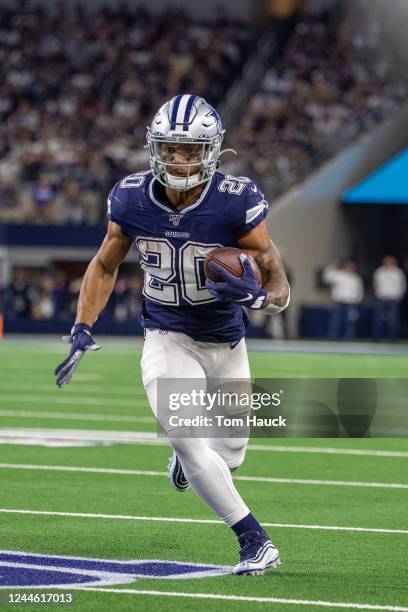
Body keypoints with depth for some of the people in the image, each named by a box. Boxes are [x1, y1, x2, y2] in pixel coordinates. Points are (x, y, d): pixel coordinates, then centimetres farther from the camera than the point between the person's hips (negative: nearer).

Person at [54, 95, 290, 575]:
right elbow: (105, 267, 5)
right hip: (167, 338, 0)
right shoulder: (132, 198, -12)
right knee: (183, 435, -23)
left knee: (227, 457, 12)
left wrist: (260, 296, -38)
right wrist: (82, 331, -3)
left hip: (226, 341, 0)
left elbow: (278, 285, -15)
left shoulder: (236, 203, -21)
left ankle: (188, 458, 50)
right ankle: (255, 540, -11)